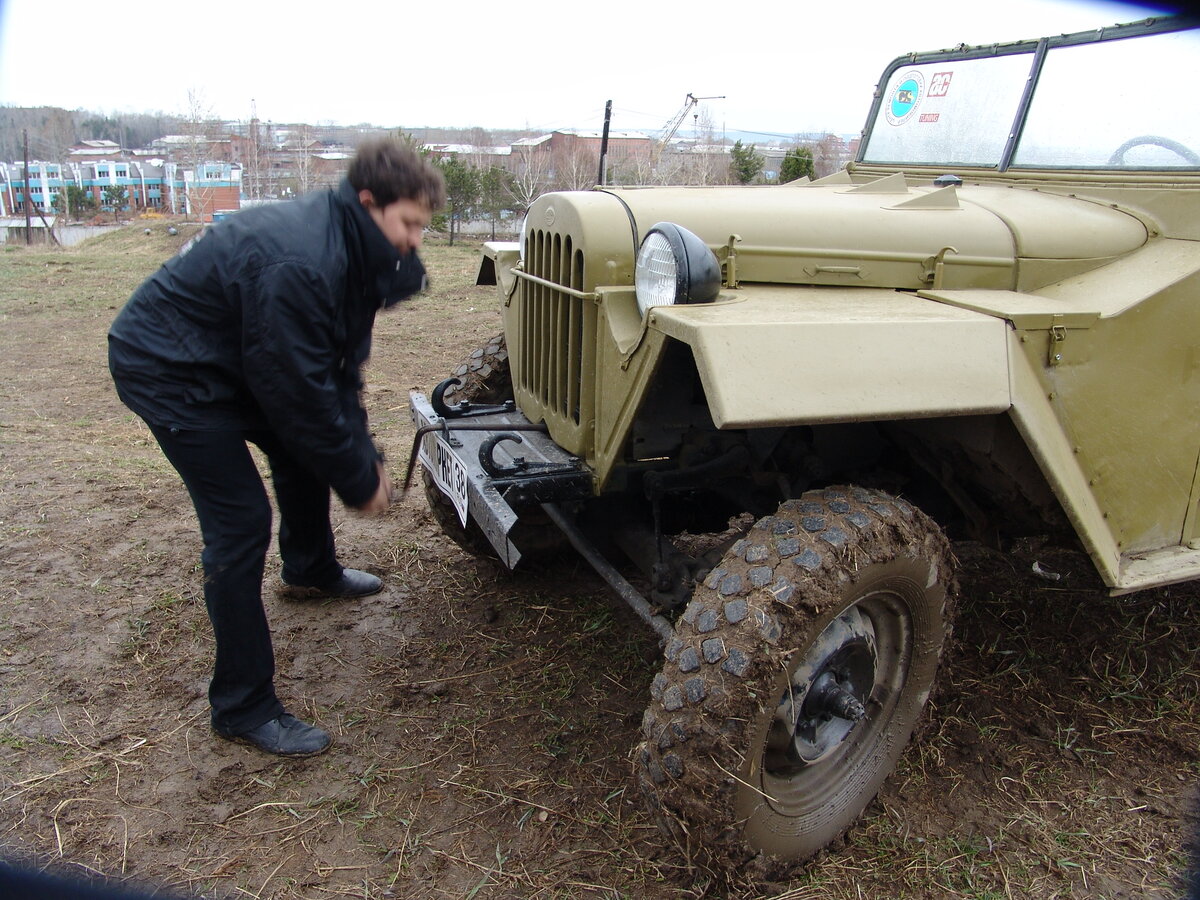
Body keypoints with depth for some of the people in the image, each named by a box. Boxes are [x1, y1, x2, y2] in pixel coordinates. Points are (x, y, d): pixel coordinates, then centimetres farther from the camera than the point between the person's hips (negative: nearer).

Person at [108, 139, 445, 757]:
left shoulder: (347, 249, -1)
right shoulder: (298, 265, -33)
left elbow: (339, 368, 5)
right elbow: (301, 392, -28)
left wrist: (364, 456, 0)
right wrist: (358, 482, -17)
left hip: (229, 359, 10)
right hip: (165, 368, -10)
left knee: (304, 452, 20)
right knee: (240, 522, -13)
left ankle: (310, 571, 48)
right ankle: (242, 708, -2)